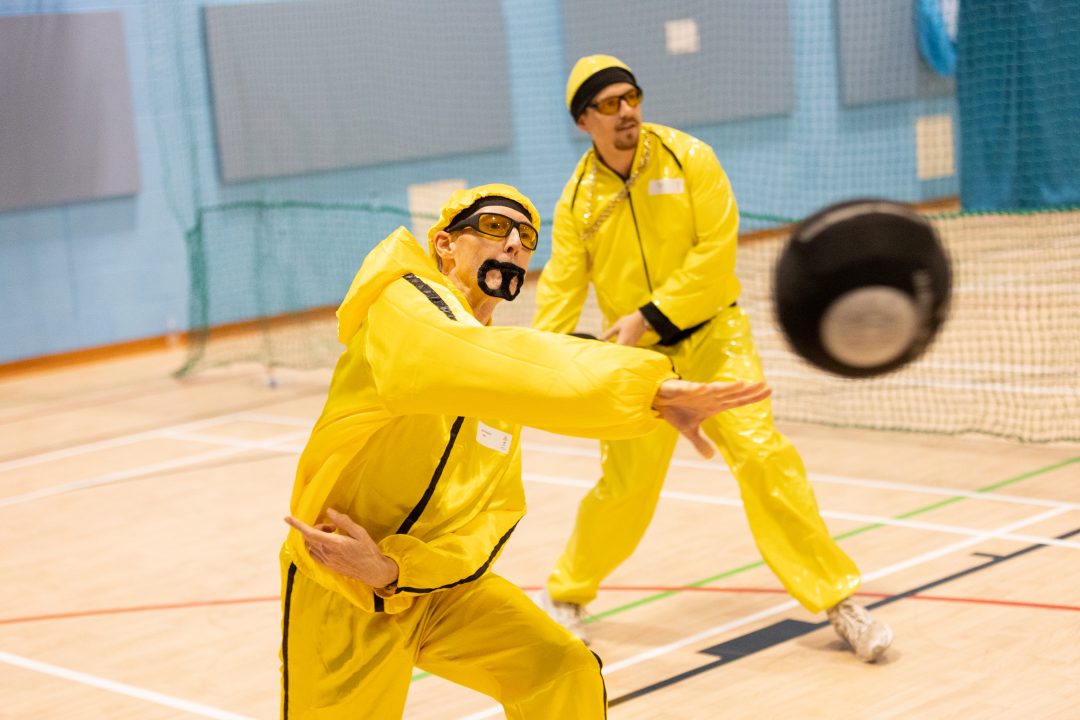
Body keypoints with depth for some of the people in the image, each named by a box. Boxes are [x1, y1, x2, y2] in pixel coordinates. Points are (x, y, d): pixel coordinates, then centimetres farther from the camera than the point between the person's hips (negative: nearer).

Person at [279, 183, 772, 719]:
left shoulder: (506, 374, 6)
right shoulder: (404, 306, -18)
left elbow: (497, 512, -1)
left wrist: (394, 567, -21)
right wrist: (653, 389, -50)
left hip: (436, 582, 6)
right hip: (339, 593, -6)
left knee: (566, 674, -7)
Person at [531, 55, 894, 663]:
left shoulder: (688, 158, -9)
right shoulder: (578, 199, -2)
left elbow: (717, 251, -14)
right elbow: (562, 286, -1)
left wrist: (651, 316, -18)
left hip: (713, 337, -1)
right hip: (638, 359, 2)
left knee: (764, 457, -13)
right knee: (625, 486, 4)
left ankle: (836, 597, -3)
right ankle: (567, 594, 30)